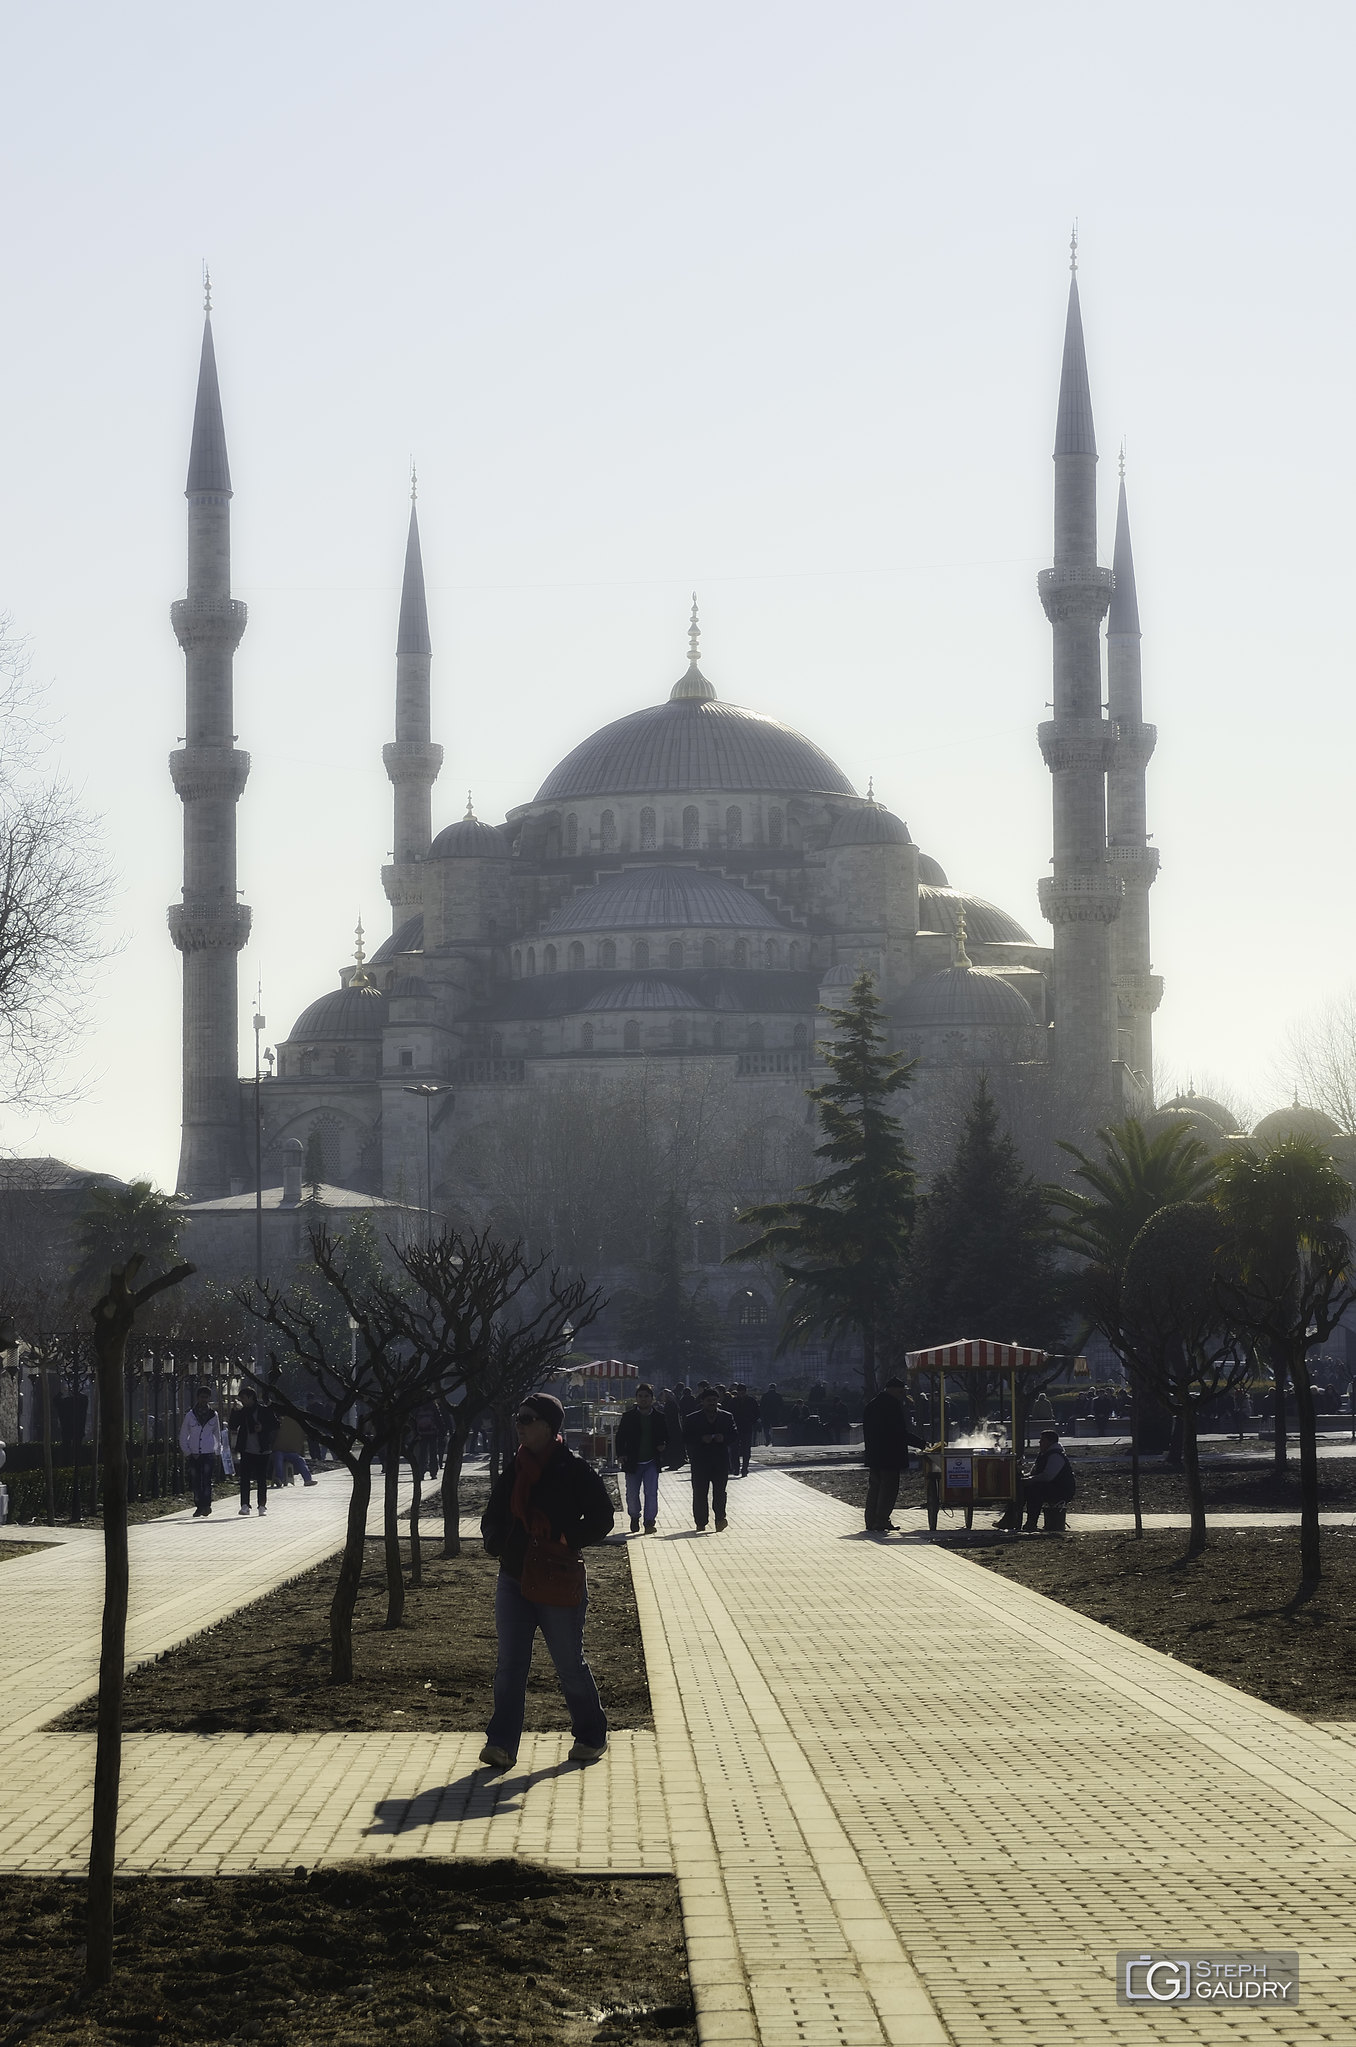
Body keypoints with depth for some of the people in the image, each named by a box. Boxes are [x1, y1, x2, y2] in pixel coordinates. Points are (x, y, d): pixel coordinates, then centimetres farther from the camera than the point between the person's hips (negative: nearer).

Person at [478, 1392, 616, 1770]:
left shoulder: (574, 1470, -9)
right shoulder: (513, 1471, 9)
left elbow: (601, 1518, -8)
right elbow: (494, 1516, 20)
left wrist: (567, 1542, -19)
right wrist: (495, 1541, -1)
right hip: (514, 1580, 5)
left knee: (570, 1665, 6)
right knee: (509, 1666, 1)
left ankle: (591, 1736, 22)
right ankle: (502, 1743, 2)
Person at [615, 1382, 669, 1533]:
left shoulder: (659, 1417, 4)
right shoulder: (628, 1416, 2)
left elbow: (666, 1437, 13)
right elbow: (620, 1437, 3)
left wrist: (663, 1446, -9)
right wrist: (620, 1455, -10)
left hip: (651, 1462, 0)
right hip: (632, 1462, 0)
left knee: (651, 1493, -9)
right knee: (632, 1494, 7)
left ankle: (650, 1521, -2)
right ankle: (634, 1518, 30)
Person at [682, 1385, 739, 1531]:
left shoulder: (726, 1417, 10)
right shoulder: (693, 1419, 5)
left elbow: (734, 1436, 7)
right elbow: (686, 1437, -2)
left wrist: (723, 1438, -13)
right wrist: (701, 1439, -16)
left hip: (721, 1461, 0)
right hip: (700, 1462, 0)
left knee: (719, 1491, -7)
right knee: (700, 1493, 2)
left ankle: (720, 1518, 1)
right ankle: (701, 1521, 10)